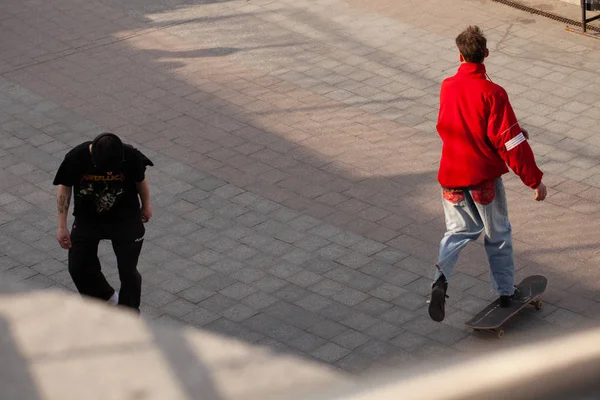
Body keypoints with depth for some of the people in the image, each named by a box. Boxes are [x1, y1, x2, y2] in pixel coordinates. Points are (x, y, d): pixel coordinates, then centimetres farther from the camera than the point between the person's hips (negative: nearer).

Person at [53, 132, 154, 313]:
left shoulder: (131, 157, -26)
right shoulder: (76, 158, -26)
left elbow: (140, 180, -4)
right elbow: (64, 188, -9)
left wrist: (146, 206, 13)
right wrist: (62, 226, -5)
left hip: (125, 218, -1)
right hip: (87, 218, 2)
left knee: (128, 270, -3)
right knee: (78, 267, 4)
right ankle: (106, 297, 33)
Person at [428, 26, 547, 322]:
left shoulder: (447, 87, -1)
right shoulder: (492, 93, -18)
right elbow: (510, 142, -18)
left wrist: (512, 130, 20)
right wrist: (535, 180, -10)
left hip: (451, 177, 4)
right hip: (484, 178, -4)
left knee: (458, 230, 17)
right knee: (498, 235, 16)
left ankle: (441, 277, -9)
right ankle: (505, 293, 26)